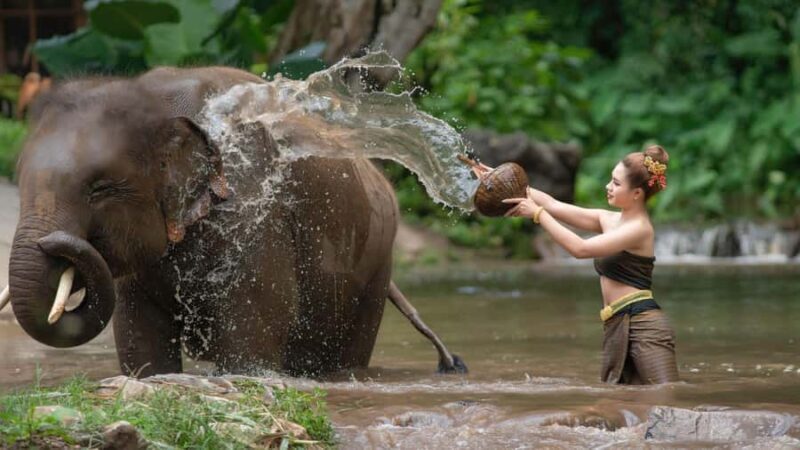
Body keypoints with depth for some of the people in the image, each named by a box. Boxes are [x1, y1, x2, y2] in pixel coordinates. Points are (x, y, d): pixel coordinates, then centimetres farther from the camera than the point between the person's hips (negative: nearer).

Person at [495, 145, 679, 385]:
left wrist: (537, 213, -12)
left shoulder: (639, 228, -10)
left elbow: (580, 249, -16)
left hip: (644, 326, -9)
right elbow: (556, 207, 16)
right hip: (617, 328, 9)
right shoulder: (609, 219, 16)